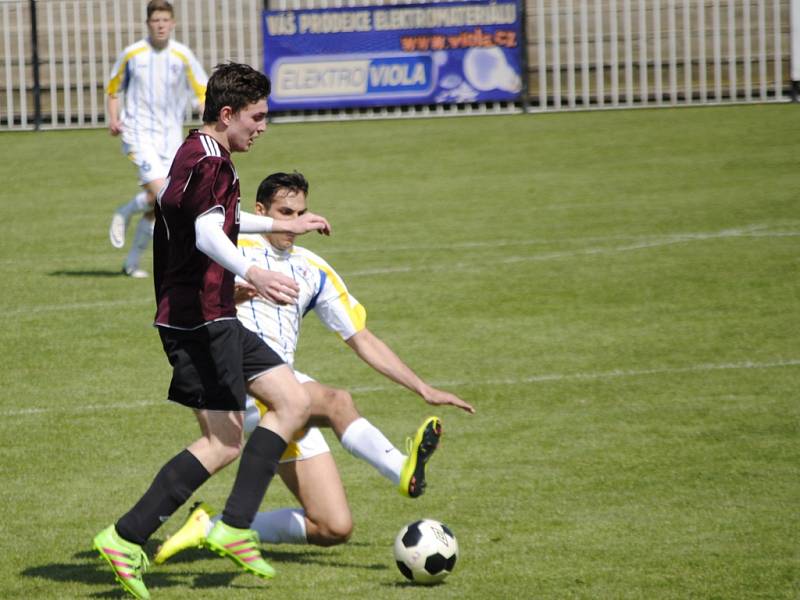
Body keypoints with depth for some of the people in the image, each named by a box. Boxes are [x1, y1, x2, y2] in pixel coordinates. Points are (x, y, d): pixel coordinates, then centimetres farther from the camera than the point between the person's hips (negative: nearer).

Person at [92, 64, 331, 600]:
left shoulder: (199, 156, 18)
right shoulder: (209, 161, -14)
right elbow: (207, 233, -32)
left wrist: (281, 226, 49)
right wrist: (251, 273, -49)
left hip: (213, 319, 10)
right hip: (199, 319, -10)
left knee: (294, 401, 8)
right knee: (224, 442, -9)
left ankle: (234, 528, 2)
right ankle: (126, 538, -8)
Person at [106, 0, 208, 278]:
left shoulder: (183, 56, 2)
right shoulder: (132, 54, -1)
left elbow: (202, 93, 7)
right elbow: (113, 89, 13)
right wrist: (113, 118, -4)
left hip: (170, 136, 3)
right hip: (139, 132, -3)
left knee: (157, 205, 4)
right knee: (159, 192, -23)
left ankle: (132, 262, 19)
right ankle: (125, 213, 9)